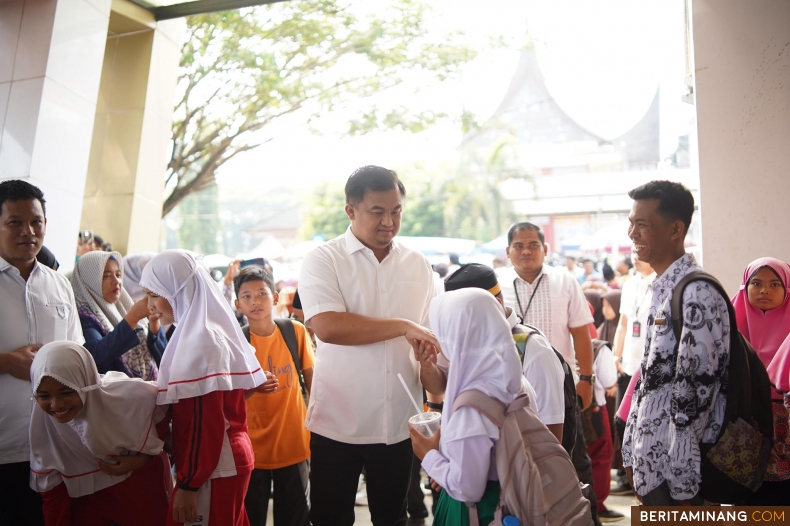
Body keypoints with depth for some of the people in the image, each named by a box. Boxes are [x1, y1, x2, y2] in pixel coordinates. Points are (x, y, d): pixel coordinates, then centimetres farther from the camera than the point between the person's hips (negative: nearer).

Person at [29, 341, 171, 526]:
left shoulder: (132, 397, -33)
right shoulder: (41, 419, -20)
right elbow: (51, 487, -9)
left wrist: (144, 457, -18)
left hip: (143, 488, -2)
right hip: (88, 495, 2)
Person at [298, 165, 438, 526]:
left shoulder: (418, 264, 5)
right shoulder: (323, 260, -6)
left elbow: (431, 337, 11)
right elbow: (327, 327, -23)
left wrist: (435, 379, -6)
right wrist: (403, 327, -20)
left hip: (399, 424, 3)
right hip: (337, 424, -3)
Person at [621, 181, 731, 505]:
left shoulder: (697, 294, -19)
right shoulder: (662, 289, 9)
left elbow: (695, 390, -21)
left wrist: (684, 486, -17)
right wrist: (632, 455, 14)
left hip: (673, 469, -8)